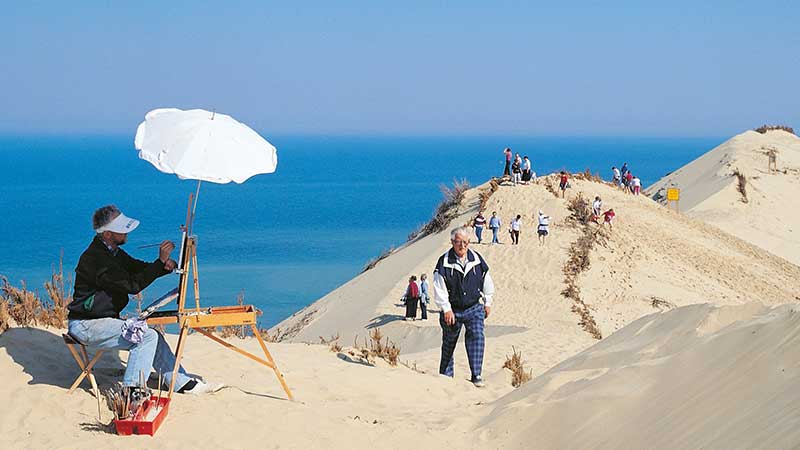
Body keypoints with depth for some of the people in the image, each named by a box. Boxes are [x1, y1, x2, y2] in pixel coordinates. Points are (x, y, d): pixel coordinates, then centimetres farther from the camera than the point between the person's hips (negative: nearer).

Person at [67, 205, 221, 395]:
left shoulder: (113, 252, 11)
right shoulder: (95, 258, -22)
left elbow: (139, 269, 14)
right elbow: (133, 285, -23)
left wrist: (166, 265, -7)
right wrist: (160, 260, -21)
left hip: (103, 319, 10)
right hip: (86, 326, -10)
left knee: (154, 338, 7)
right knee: (147, 337, -19)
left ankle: (184, 384, 13)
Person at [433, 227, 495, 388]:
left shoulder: (477, 259, 0)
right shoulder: (444, 263, -10)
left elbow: (486, 282, 12)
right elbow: (439, 288, -9)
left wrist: (487, 303, 13)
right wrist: (446, 309, -12)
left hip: (474, 309, 1)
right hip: (452, 311, -1)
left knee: (477, 337, -17)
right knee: (449, 344, 10)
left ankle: (476, 375, -14)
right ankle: (445, 376, 26)